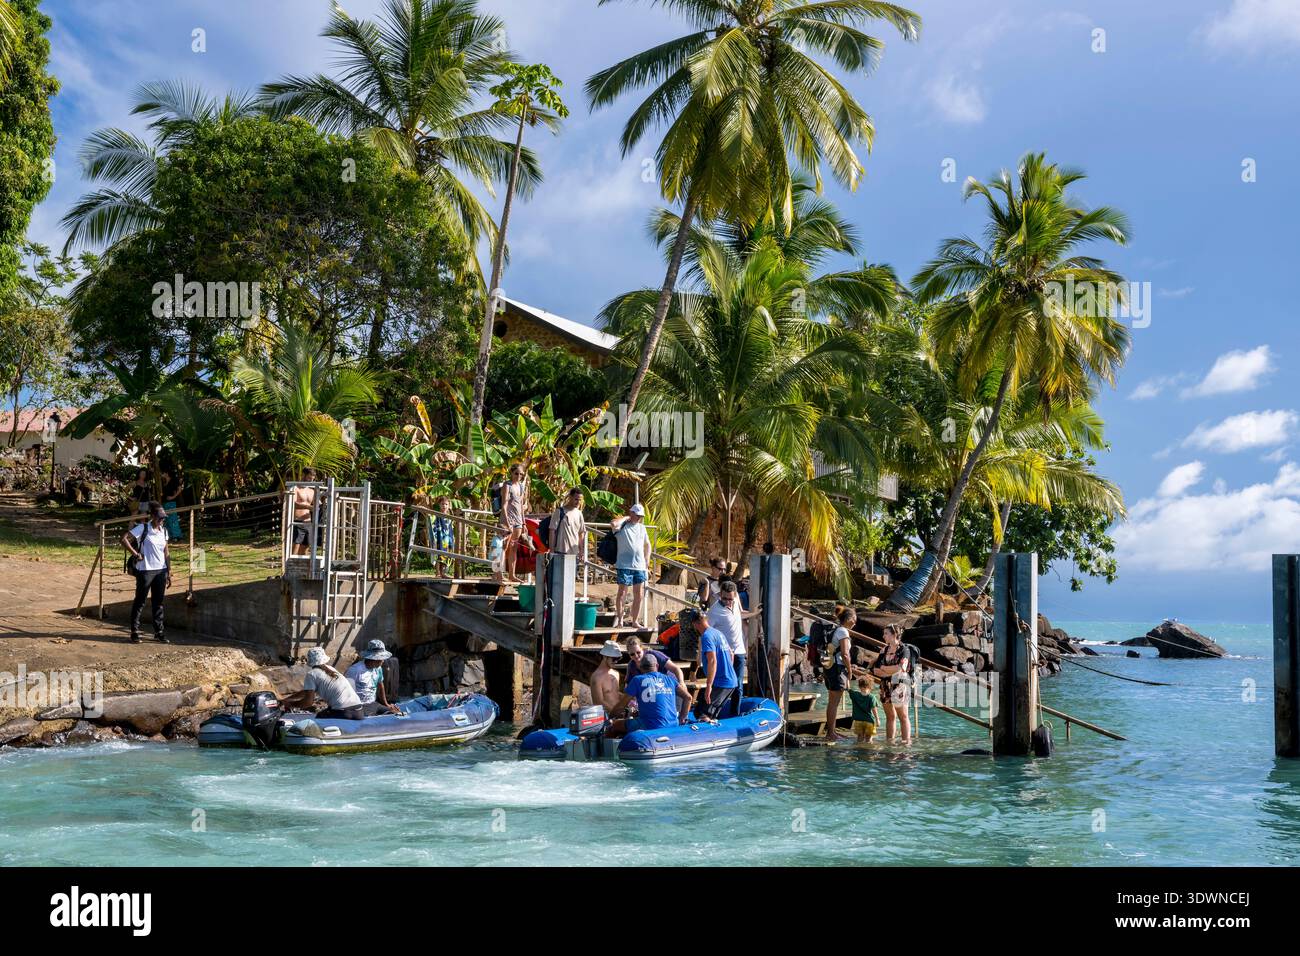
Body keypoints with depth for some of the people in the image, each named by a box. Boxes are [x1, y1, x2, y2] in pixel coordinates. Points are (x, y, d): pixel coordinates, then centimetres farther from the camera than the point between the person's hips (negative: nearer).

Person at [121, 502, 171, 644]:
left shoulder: (163, 531, 10)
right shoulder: (143, 528, -9)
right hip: (145, 570, -5)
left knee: (158, 602, 9)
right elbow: (124, 539, -15)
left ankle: (158, 632, 15)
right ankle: (135, 631, 11)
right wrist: (135, 554, -12)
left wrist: (169, 572, 10)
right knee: (140, 601, 3)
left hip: (161, 571, 5)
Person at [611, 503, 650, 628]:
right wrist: (626, 517, -11)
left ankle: (635, 621, 16)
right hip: (624, 565, -6)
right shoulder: (622, 526, -3)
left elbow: (647, 545, 25)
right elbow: (613, 524, -27)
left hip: (640, 566, 6)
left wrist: (647, 562, 16)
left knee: (639, 596, 7)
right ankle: (619, 619, 3)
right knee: (622, 593, -3)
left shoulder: (642, 527, 16)